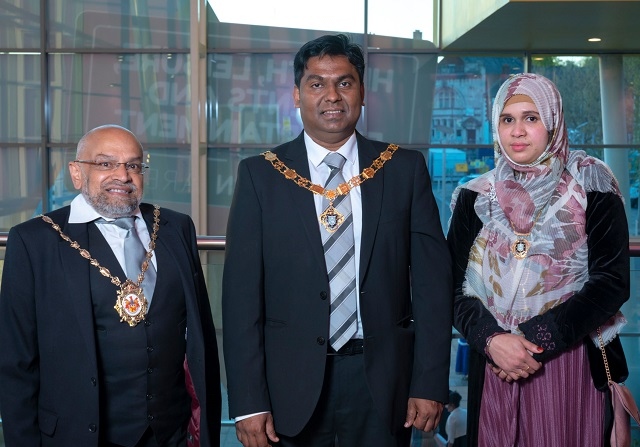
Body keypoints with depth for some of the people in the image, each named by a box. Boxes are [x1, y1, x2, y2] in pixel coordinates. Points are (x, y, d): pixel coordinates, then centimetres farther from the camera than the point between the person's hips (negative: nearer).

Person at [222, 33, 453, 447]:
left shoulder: (405, 169, 1)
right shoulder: (260, 175, -2)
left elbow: (432, 278, 0)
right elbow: (242, 291, -4)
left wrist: (431, 383, -4)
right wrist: (248, 402, -8)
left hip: (383, 380, 1)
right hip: (293, 381, 0)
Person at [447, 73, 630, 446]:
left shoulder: (590, 184, -2)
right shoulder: (476, 197, 4)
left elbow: (613, 281, -7)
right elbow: (455, 285, 2)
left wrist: (539, 339, -15)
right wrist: (492, 340, -16)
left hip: (570, 364, -2)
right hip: (493, 364, 2)